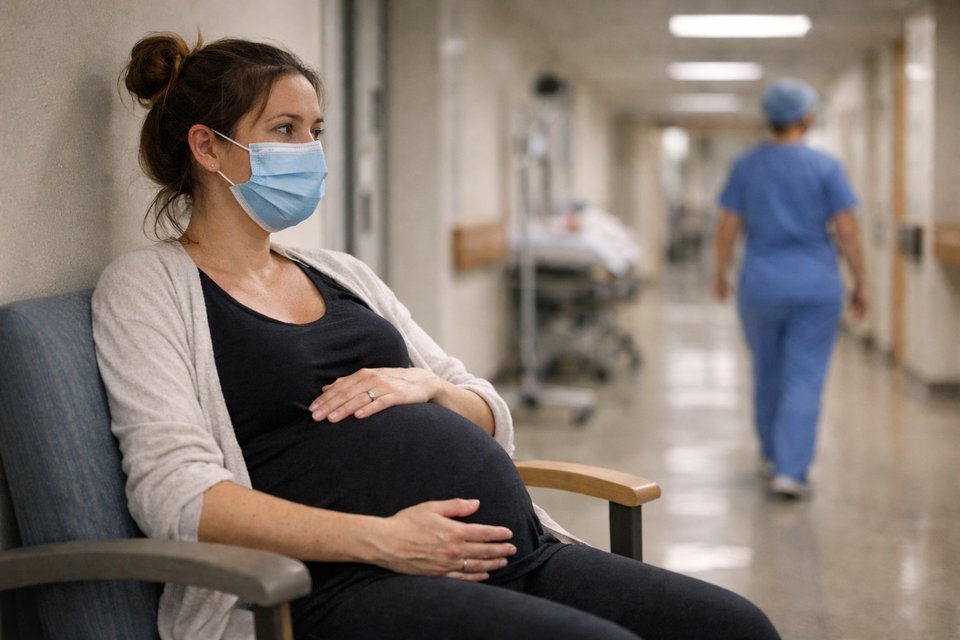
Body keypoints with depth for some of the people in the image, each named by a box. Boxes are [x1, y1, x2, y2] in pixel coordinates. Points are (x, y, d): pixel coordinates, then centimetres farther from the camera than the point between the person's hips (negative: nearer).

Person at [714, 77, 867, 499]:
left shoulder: (745, 167, 0)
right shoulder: (826, 168, -6)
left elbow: (727, 230, 1)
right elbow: (847, 232, -7)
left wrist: (720, 274, 15)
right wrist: (859, 285, 3)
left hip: (761, 285, 3)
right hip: (816, 286, -3)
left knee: (767, 373, 18)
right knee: (804, 380, -2)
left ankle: (772, 456, 32)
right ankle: (790, 471, -9)